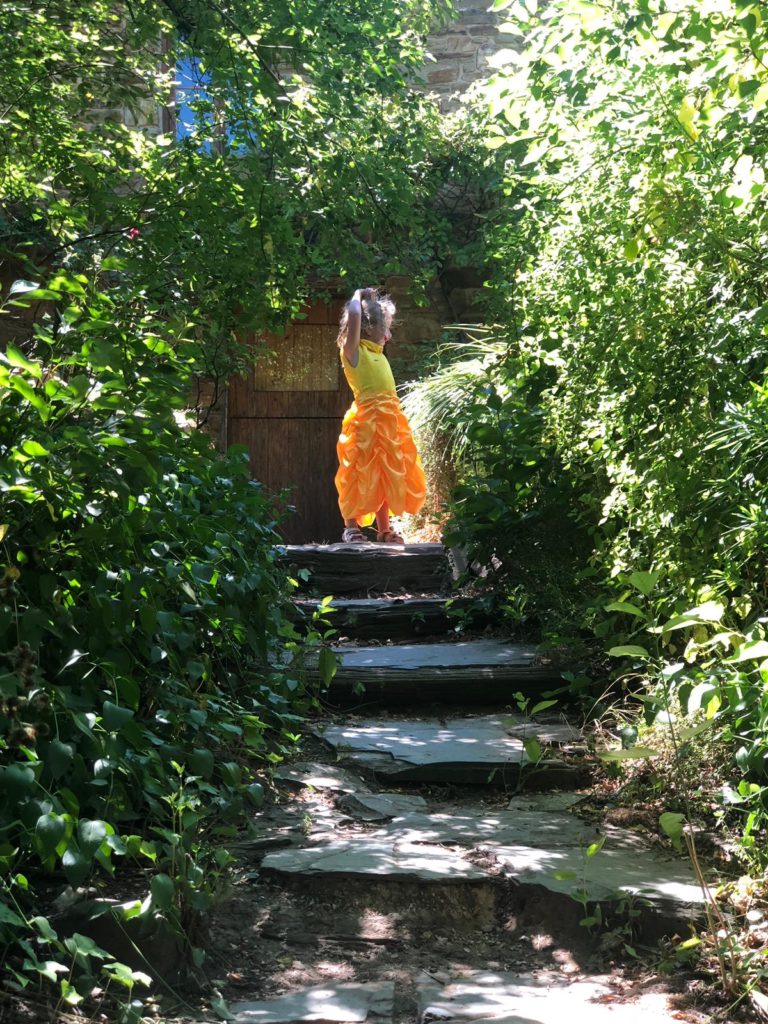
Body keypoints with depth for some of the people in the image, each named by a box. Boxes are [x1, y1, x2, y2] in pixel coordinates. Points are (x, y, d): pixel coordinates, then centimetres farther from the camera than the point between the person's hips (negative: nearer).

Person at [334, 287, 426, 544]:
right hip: (366, 419, -8)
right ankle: (352, 528, 0)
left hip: (389, 420, 8)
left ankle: (384, 529, 15)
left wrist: (374, 301, 25)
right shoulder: (353, 351, -5)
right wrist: (358, 297, -2)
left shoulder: (376, 352, 18)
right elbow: (354, 315, -20)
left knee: (386, 475, 9)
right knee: (362, 475, -6)